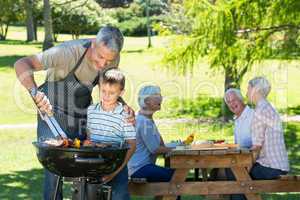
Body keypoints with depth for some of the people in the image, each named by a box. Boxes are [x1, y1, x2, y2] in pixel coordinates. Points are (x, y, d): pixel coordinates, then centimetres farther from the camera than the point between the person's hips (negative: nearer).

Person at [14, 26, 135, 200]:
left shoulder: (113, 58, -10)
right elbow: (22, 65, -34)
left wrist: (124, 107, -16)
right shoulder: (69, 52, -28)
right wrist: (35, 92, -51)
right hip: (53, 114, -4)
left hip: (85, 119, 5)